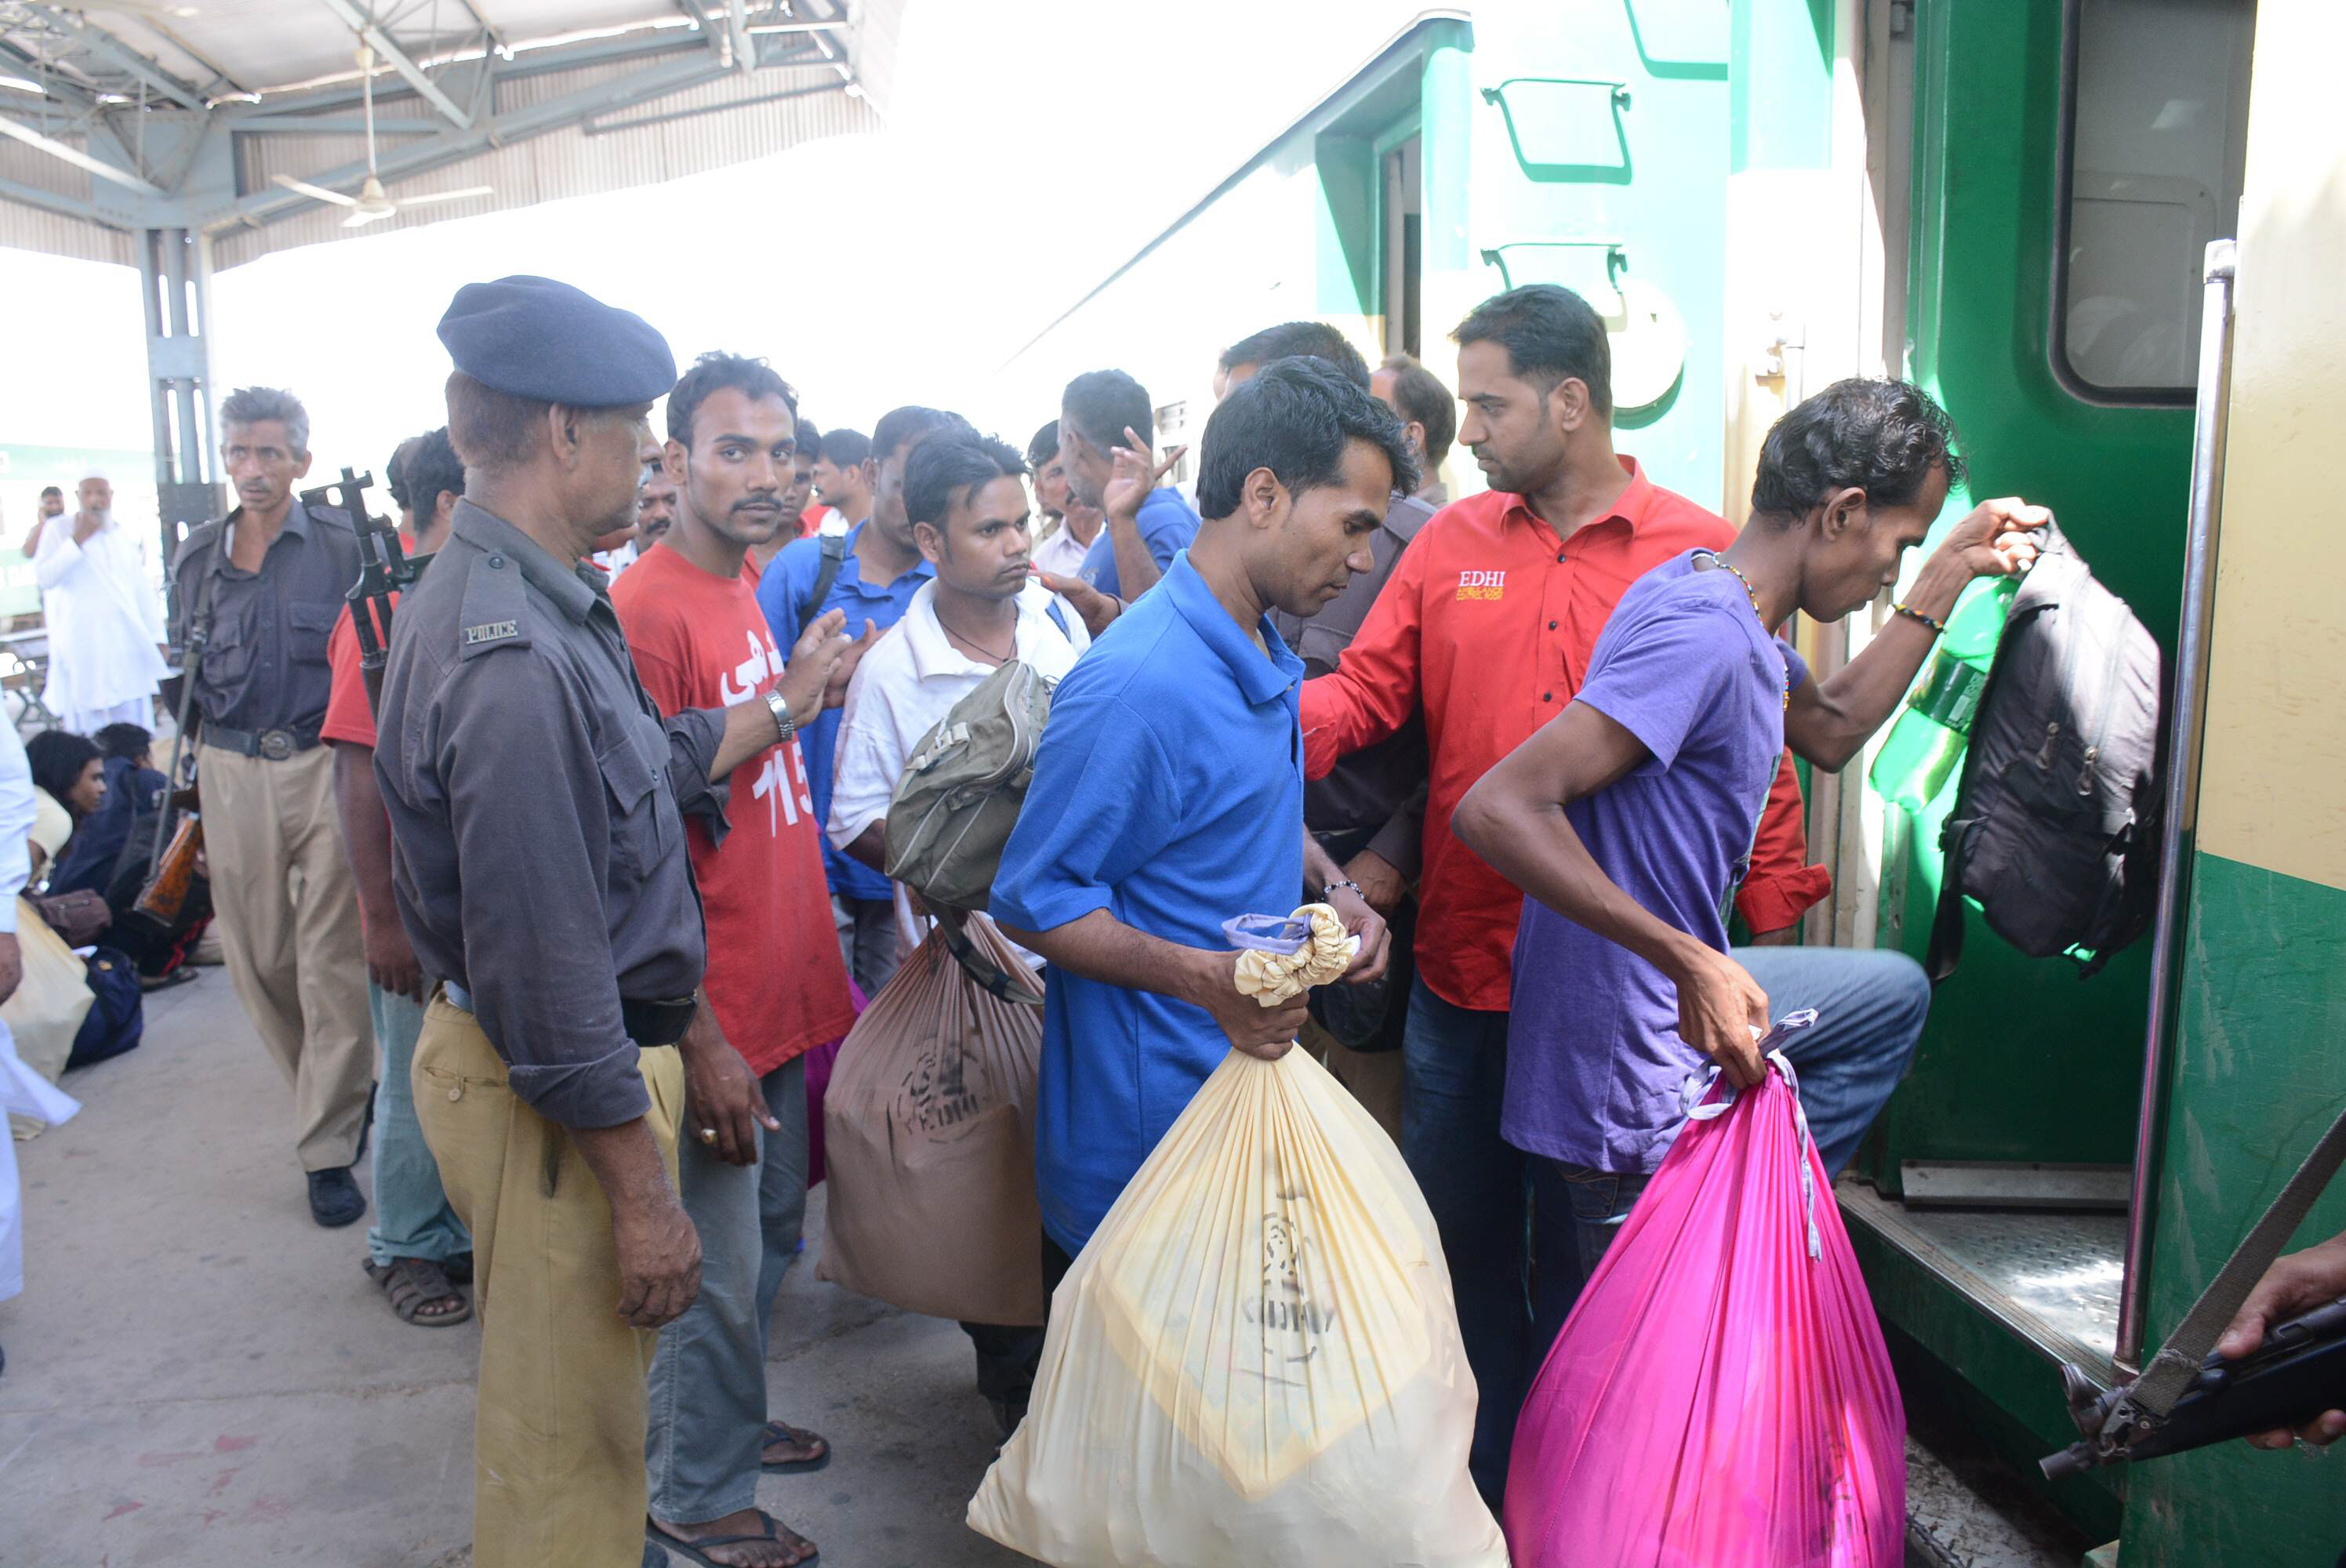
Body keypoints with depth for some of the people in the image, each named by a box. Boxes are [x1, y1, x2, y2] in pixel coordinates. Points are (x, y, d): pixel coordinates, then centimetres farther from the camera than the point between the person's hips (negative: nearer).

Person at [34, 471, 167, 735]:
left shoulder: (126, 538, 13)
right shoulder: (60, 532, 3)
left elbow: (143, 591, 16)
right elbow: (45, 577, -11)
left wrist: (157, 637, 12)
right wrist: (77, 541, -15)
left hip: (127, 644, 3)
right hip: (82, 648, -3)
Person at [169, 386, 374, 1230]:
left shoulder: (342, 543, -2)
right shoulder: (198, 557, 11)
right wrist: (189, 780, 12)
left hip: (325, 767, -4)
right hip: (232, 772, 4)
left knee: (333, 960, -2)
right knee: (257, 957, 8)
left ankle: (329, 1147, 7)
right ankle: (342, 1089, 30)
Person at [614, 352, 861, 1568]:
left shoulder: (746, 595, 9)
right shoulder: (652, 609, -19)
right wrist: (698, 1042, -22)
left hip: (784, 988, 9)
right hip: (715, 1011, -9)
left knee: (771, 1233, 23)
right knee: (719, 1265, 7)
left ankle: (728, 1422, 43)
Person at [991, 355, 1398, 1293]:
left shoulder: (1265, 654, 8)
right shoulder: (1139, 685, -24)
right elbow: (1034, 900, -20)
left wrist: (1330, 887, 4)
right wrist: (1203, 977, -31)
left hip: (1247, 1070, 9)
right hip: (1150, 1121, -9)